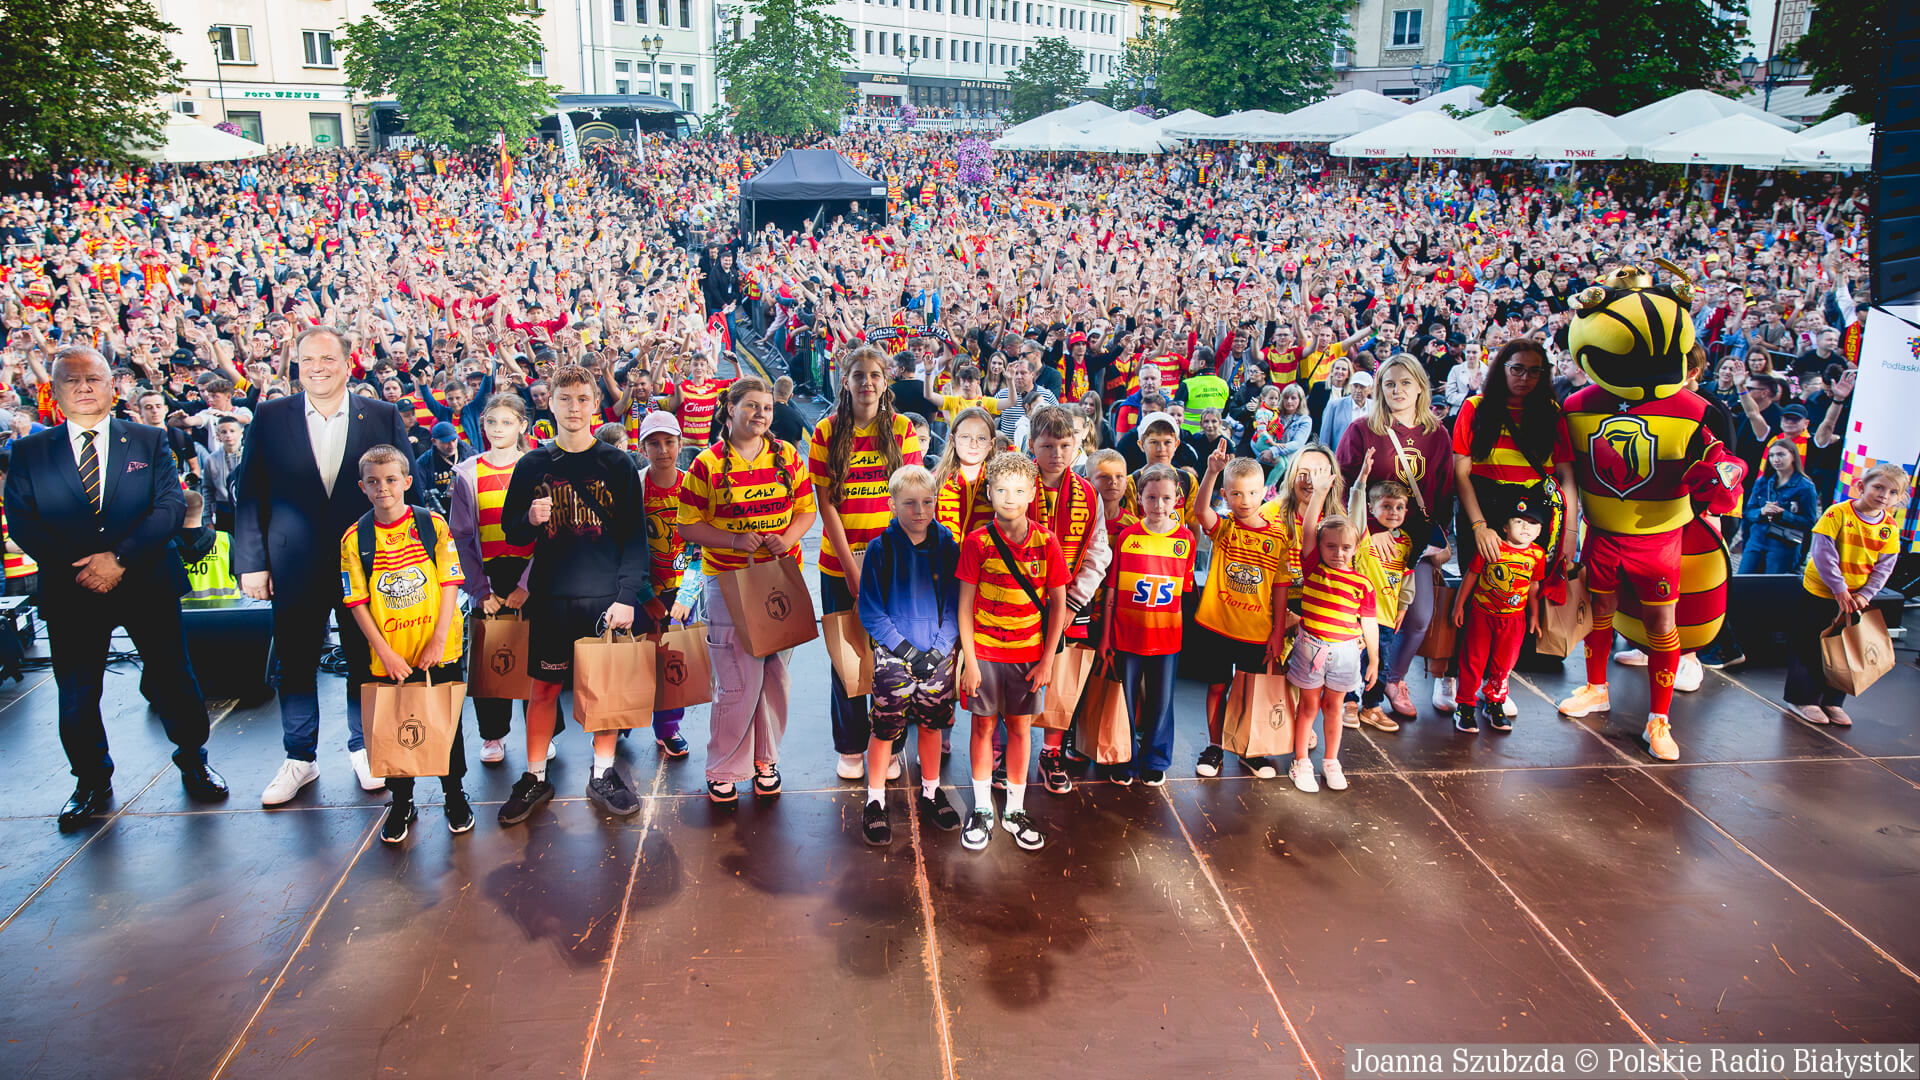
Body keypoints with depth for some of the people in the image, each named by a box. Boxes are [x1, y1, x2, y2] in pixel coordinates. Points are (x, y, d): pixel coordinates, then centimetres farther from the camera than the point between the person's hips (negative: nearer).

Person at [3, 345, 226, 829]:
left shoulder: (149, 441, 5)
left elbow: (171, 506, -4)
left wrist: (120, 557, -15)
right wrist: (75, 567, -14)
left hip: (148, 585, -1)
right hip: (71, 590, 1)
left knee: (172, 679, 6)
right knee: (76, 695, 7)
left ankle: (193, 760, 26)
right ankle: (92, 783, 25)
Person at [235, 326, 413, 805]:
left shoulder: (384, 418, 0)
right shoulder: (269, 417, 2)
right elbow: (249, 494, 3)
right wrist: (251, 562, -3)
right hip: (296, 567, 1)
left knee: (365, 661, 9)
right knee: (295, 664, 9)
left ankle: (363, 749, 27)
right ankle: (299, 758, 25)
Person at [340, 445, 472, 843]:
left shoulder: (433, 525, -4)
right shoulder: (355, 538, -3)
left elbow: (450, 584, -4)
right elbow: (357, 602, -3)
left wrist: (438, 641, -11)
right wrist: (385, 652, -10)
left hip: (439, 651, 0)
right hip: (390, 657, 0)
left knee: (448, 722, 9)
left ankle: (454, 794, 27)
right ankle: (401, 804, 26)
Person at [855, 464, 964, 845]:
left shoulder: (947, 546, -1)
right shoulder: (880, 549, -8)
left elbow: (955, 604, 2)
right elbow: (870, 612, -7)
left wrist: (940, 649, -10)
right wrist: (906, 650, -14)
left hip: (939, 653, 3)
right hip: (894, 655, -2)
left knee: (932, 723, 14)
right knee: (885, 727, 1)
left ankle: (931, 793, 32)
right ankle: (875, 802, 17)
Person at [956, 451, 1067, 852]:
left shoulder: (1045, 541, -6)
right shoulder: (978, 542, -8)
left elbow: (1058, 604, 0)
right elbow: (965, 605, -5)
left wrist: (1047, 660, -3)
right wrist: (969, 661, -8)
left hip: (1029, 653, 1)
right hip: (984, 651, -1)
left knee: (1020, 728, 10)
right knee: (983, 727, 8)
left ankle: (1015, 810, 24)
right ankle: (982, 810, 22)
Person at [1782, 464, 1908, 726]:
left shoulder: (1890, 527, -2)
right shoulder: (1838, 513, -17)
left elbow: (1883, 568, 0)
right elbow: (1824, 554, -19)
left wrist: (1864, 595, -13)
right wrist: (1840, 590, -21)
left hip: (1856, 599, 5)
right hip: (1820, 593, -5)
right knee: (1810, 646, 2)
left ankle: (1832, 702, 25)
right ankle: (1803, 698, 15)